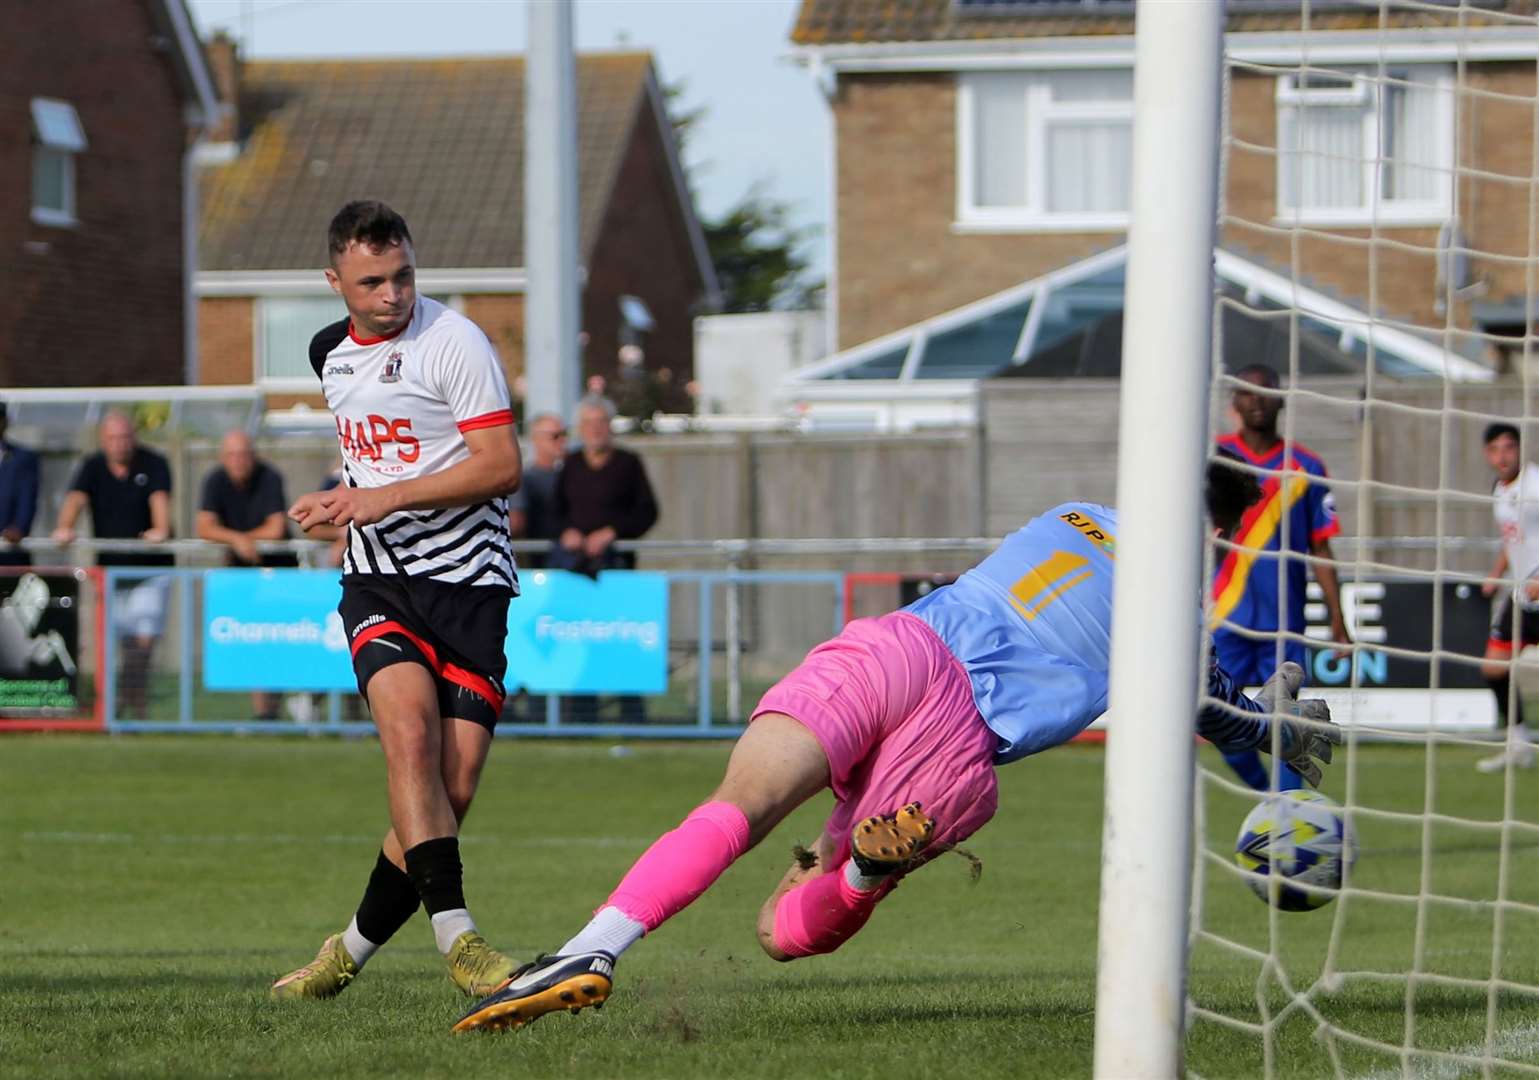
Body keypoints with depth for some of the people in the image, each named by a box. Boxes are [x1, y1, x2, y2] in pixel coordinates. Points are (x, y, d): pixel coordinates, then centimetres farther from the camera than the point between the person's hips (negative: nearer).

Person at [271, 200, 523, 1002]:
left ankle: (356, 946, 10)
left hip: (467, 581, -3)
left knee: (454, 786, -8)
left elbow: (501, 465, -15)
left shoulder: (454, 342, -8)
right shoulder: (329, 351, 13)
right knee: (410, 731, -24)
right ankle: (456, 936, -30)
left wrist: (387, 496, -19)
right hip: (376, 580, 3)